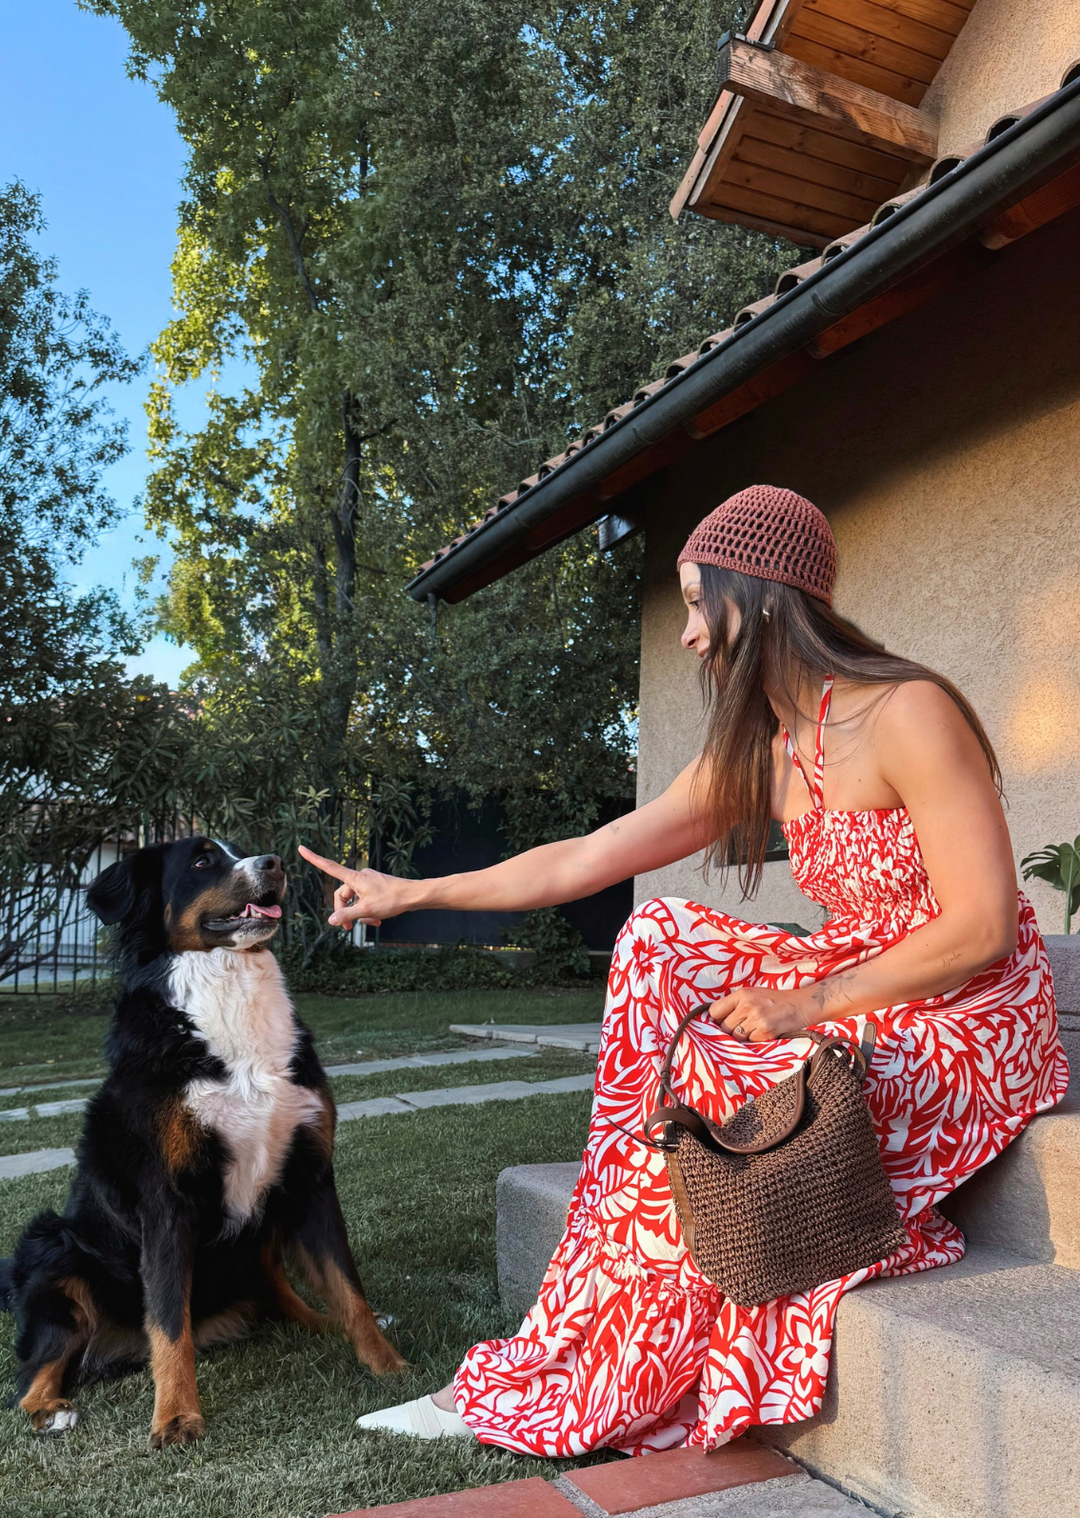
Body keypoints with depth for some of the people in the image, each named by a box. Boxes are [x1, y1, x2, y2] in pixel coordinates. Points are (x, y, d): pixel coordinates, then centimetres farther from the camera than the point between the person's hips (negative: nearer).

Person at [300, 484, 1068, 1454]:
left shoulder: (907, 715, -17)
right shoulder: (750, 761, 5)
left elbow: (983, 927, -19)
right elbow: (581, 862, 6)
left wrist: (811, 1005, -23)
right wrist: (411, 894, 8)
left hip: (969, 1030, -7)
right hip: (864, 999, 7)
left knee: (701, 1089, -21)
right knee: (660, 943, -9)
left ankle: (550, 1388, 0)